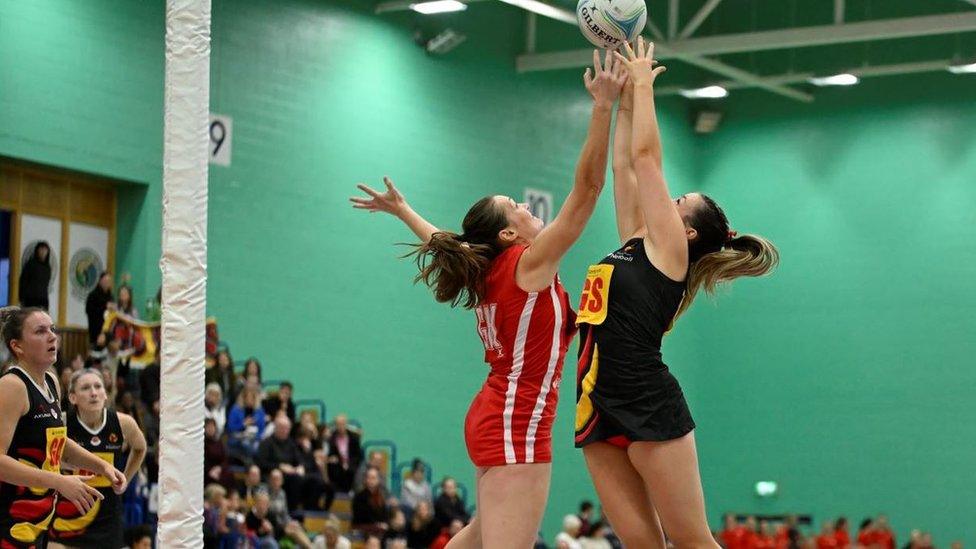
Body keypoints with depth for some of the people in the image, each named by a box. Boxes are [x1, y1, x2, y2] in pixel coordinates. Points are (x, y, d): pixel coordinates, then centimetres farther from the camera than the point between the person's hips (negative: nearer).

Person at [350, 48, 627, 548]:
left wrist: (399, 209, 48)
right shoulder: (529, 264, -11)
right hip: (517, 427, -10)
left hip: (492, 415, 10)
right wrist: (603, 106, -19)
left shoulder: (488, 272, 10)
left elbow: (445, 244, 31)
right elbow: (587, 187, -17)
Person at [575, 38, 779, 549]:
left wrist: (643, 84, 9)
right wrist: (624, 101, 23)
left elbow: (647, 155, 0)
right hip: (599, 409, 8)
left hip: (650, 409, -8)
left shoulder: (669, 251, -1)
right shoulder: (634, 245, 18)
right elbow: (625, 167, 24)